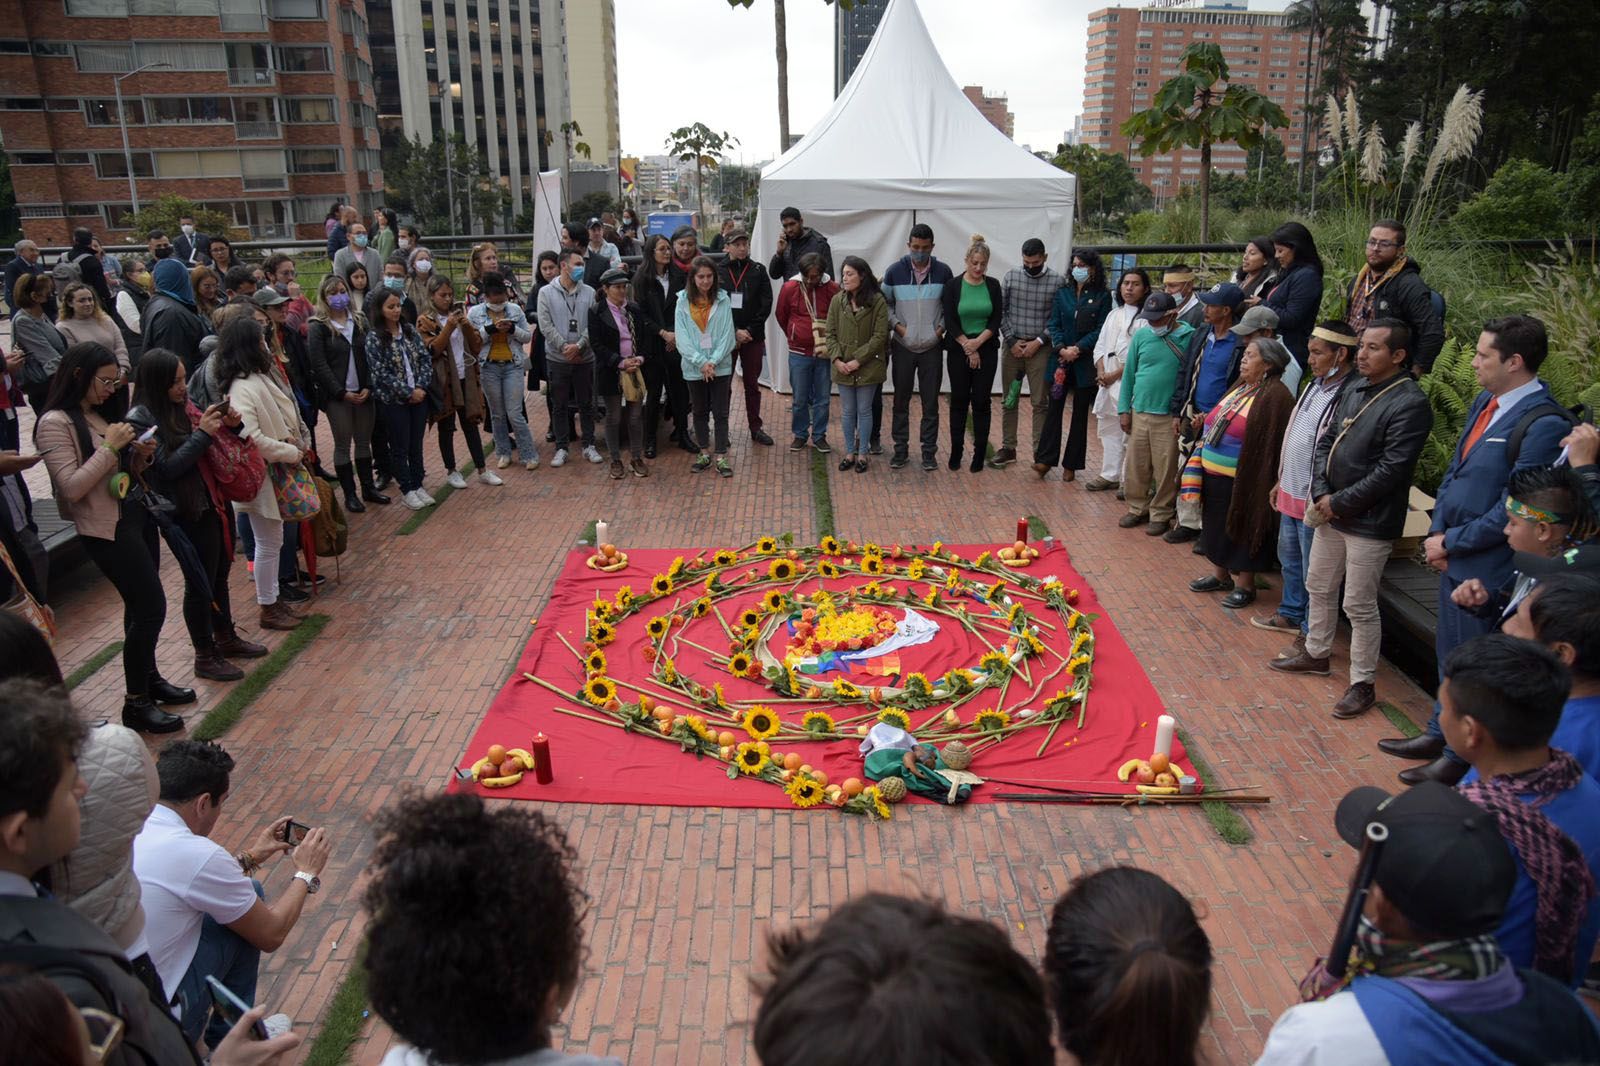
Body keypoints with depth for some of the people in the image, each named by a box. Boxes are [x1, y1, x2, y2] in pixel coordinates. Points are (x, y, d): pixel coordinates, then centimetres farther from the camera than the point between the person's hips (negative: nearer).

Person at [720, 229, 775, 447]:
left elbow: (766, 304, -1)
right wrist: (734, 332, -13)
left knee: (752, 383, 10)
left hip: (753, 337, 1)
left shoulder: (758, 271, 5)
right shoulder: (718, 271, 1)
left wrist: (749, 331, -10)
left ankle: (755, 427, 19)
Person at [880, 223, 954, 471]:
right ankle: (901, 449, 17)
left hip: (932, 347, 0)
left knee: (930, 402, 4)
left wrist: (942, 326, -4)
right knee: (901, 400, 7)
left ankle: (928, 450, 14)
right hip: (902, 346, 0)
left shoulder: (943, 271, -2)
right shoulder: (895, 271, -3)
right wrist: (896, 325, -7)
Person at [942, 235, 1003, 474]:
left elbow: (996, 320, 0)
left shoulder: (993, 286, 3)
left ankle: (980, 454, 8)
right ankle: (955, 453, 13)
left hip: (986, 350, 1)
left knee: (982, 402, 2)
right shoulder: (953, 285, -2)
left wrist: (978, 342, -14)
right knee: (959, 401, 5)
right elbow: (950, 321, -6)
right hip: (958, 350, -1)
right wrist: (968, 347, -10)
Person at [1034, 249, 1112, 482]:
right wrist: (1062, 348, -11)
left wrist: (1077, 349, -15)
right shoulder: (1062, 293, 9)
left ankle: (1071, 465, 10)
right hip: (1059, 359, 2)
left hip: (1085, 363, -2)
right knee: (1053, 408, -3)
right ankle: (1045, 459, -2)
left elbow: (1100, 330, -5)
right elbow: (1054, 324, 4)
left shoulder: (1102, 297, 0)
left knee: (1080, 413, 4)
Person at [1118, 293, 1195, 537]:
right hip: (1139, 412, 4)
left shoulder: (1189, 337, -8)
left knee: (1165, 470, 3)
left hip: (1169, 416, -4)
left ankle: (1161, 514, 17)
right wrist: (1124, 409, 6)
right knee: (1136, 466, 10)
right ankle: (1137, 509, 26)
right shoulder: (1141, 335, 3)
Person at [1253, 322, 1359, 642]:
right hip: (1291, 493, 9)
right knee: (1289, 559, 23)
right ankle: (1290, 614, 41)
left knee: (1313, 571, 4)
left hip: (1315, 500, -9)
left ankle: (1311, 633, 18)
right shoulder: (1315, 385, 8)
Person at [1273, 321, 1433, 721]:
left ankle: (1362, 684, 14)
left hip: (1370, 522, -8)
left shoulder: (1410, 403, -17)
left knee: (1359, 606, 0)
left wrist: (1339, 502, -16)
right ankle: (1316, 654, 40)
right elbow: (1326, 441, 9)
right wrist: (1321, 494, -5)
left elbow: (1390, 471, -21)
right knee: (1319, 587, 21)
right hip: (1329, 510, 8)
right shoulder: (1353, 389, 7)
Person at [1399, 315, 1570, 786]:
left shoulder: (1544, 424, -22)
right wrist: (1437, 534, 1)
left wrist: (1450, 542, -13)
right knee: (1451, 655, 22)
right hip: (1456, 558, 8)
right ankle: (1439, 736, 40)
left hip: (1488, 568, -8)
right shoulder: (1485, 402, 5)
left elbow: (1512, 511, -22)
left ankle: (1461, 758, 25)